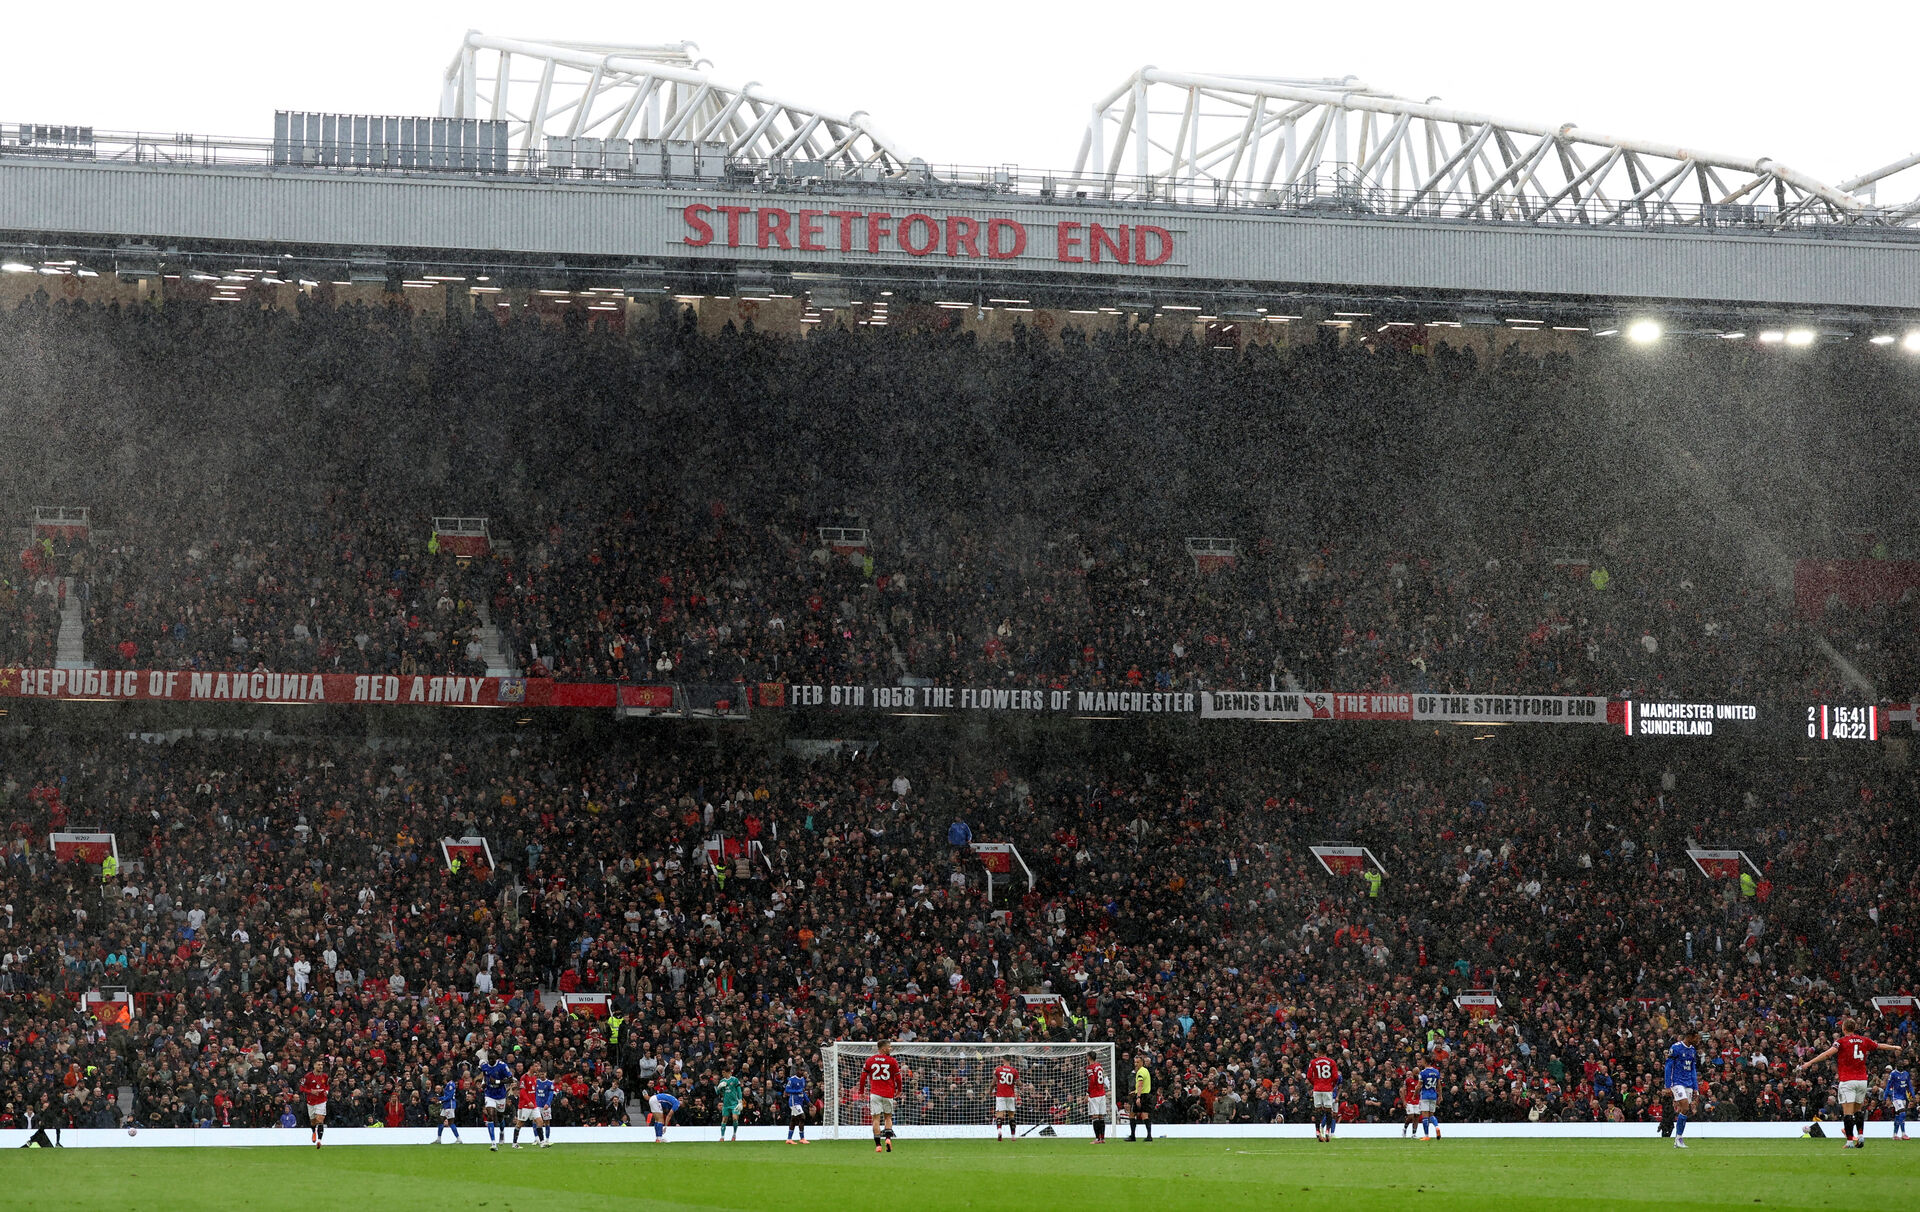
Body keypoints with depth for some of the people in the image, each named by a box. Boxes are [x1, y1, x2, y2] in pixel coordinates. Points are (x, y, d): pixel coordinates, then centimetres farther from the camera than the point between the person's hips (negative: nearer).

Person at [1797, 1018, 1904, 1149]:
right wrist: (1895, 1047, 44)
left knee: (1847, 1112, -5)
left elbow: (1828, 1053, -21)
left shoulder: (1842, 1041, -5)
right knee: (1858, 1110, 19)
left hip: (1847, 1081, -5)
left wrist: (1809, 1062, -25)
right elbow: (1880, 1046, 24)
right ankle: (1861, 1136, 6)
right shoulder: (1864, 1040, 9)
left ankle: (1850, 1141, -10)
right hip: (1862, 1079, 5)